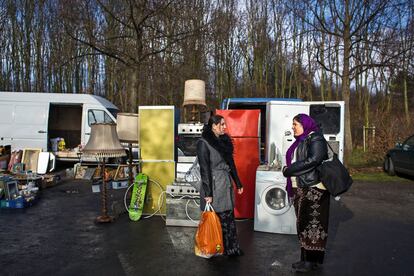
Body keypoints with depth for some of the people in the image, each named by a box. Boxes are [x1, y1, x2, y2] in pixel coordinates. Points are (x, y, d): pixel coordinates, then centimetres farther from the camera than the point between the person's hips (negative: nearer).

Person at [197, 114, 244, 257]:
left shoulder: (225, 141, 10)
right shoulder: (203, 143, -12)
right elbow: (204, 169, -15)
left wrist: (238, 183, 18)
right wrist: (208, 193, -17)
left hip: (226, 185, 7)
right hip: (214, 185, -7)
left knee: (228, 218, 11)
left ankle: (231, 249, 24)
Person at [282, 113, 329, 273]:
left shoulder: (315, 138, -9)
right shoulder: (300, 141, 15)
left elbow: (314, 159, -21)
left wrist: (290, 169, -16)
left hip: (313, 189, -8)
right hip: (300, 188, 8)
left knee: (312, 223, -1)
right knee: (303, 223, 12)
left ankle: (313, 260, 9)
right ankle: (306, 258, 22)